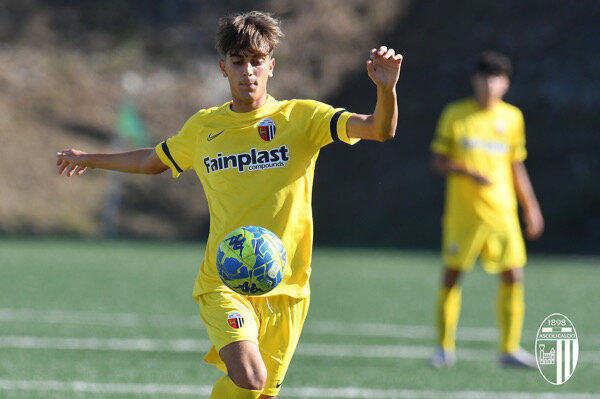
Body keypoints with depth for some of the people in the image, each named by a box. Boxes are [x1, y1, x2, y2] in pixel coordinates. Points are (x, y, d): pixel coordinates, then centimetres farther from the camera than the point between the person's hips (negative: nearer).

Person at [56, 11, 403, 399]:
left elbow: (381, 129, -14)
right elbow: (154, 160, 27)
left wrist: (386, 90, -34)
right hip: (224, 283, 0)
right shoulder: (203, 127, 7)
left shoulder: (302, 117, -2)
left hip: (285, 289, 0)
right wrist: (90, 159, 37)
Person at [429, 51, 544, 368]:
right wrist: (469, 172, -18)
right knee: (452, 275, -1)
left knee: (513, 276, -5)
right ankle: (444, 348, 11)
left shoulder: (512, 117, 9)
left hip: (501, 211, 3)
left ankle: (509, 348, 4)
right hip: (462, 211, -3)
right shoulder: (455, 114, 0)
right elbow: (438, 161, -2)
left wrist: (531, 206, 13)